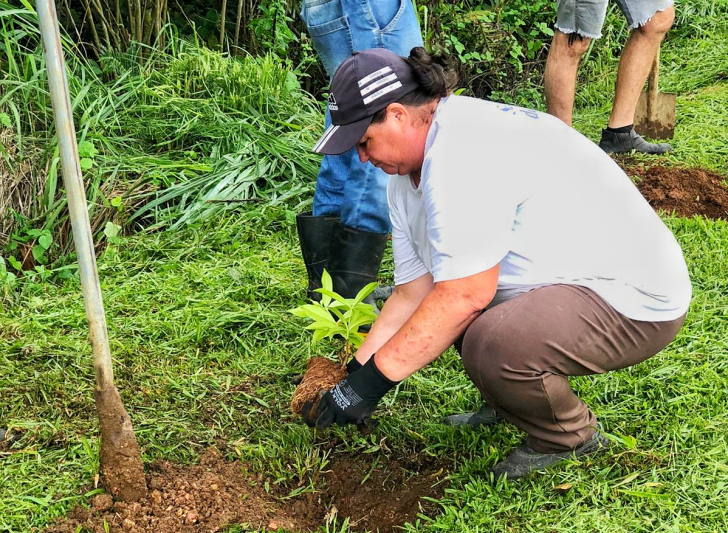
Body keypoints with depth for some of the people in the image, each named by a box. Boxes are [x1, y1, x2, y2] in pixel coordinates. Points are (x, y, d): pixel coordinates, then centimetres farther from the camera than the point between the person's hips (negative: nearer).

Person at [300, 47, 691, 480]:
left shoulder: (463, 151, -26)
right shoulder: (409, 173, 6)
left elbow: (465, 296, -28)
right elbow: (413, 294, 6)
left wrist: (374, 379, -21)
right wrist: (355, 373, 2)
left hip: (636, 301, -10)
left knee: (490, 346, -33)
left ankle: (570, 438, -2)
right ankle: (512, 401, 21)